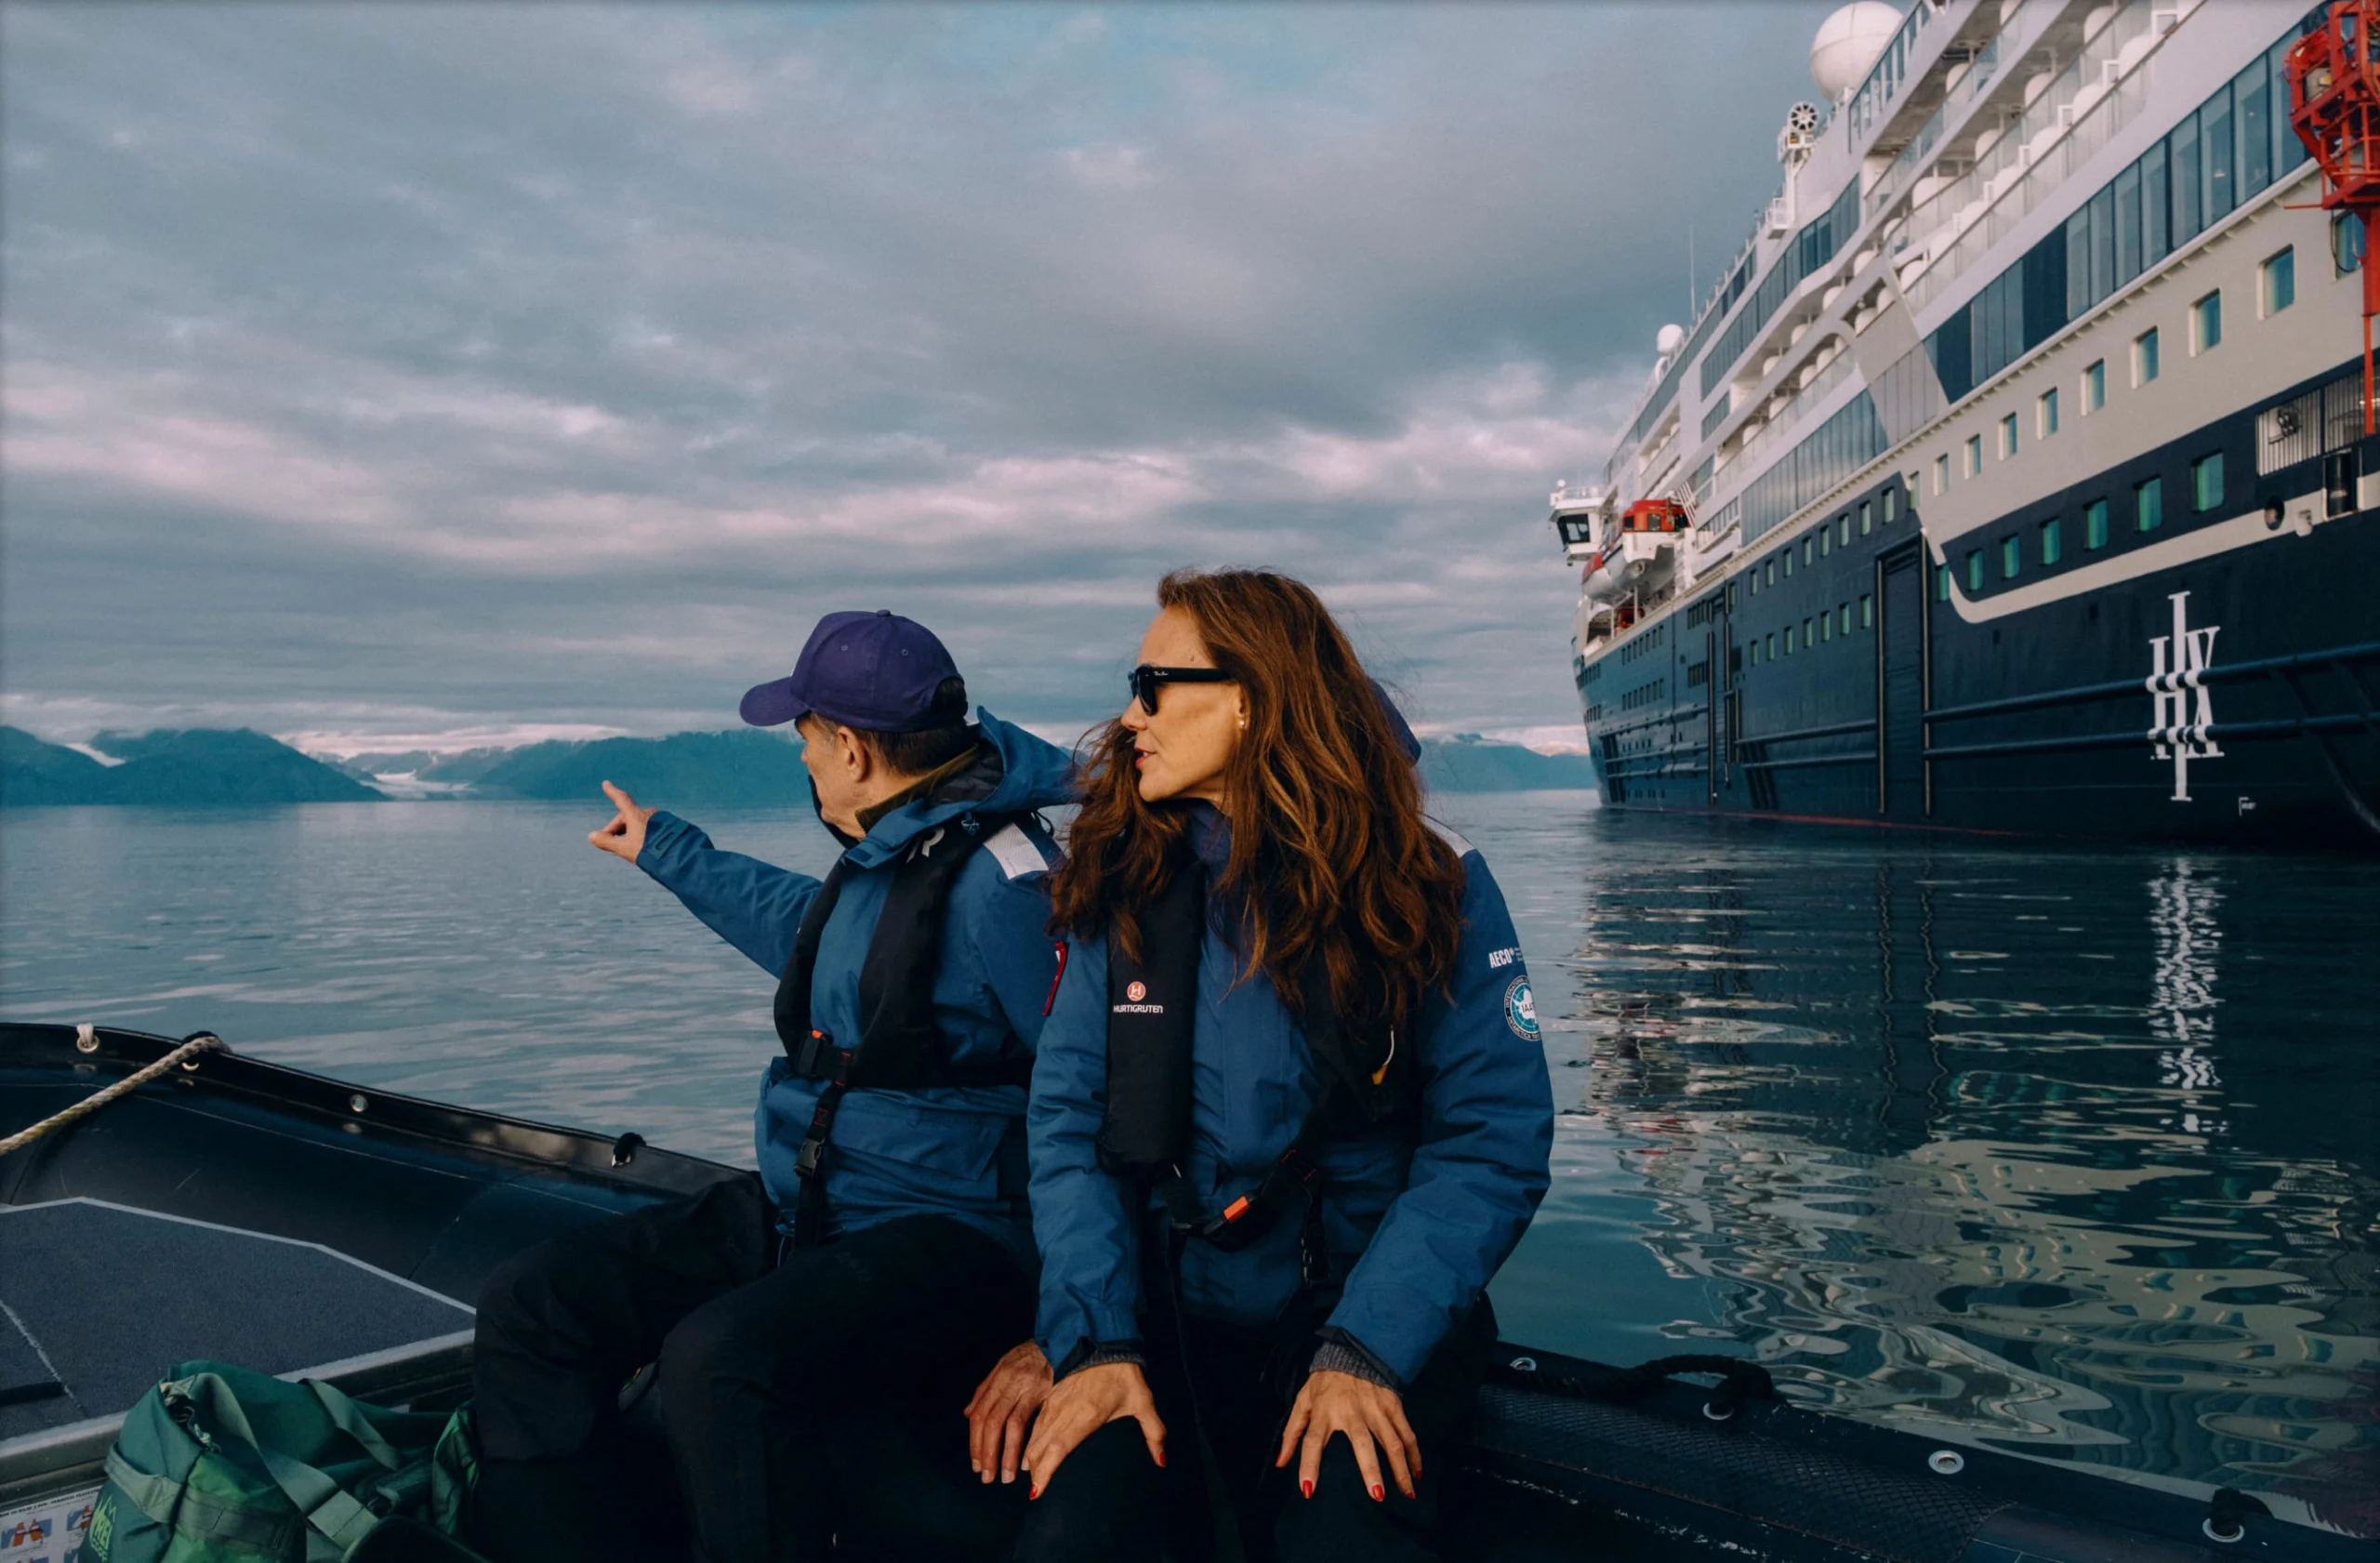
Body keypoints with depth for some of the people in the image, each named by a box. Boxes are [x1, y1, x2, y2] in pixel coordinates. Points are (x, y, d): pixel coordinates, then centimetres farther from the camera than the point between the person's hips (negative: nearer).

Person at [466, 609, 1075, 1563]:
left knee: (716, 1363, -34)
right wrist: (665, 850, 46)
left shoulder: (999, 884, -19)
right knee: (531, 1306, 1)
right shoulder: (875, 862, 11)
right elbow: (800, 927, 35)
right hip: (795, 1215, 9)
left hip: (940, 1233, -9)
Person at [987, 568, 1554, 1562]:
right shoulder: (1121, 886, 2)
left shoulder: (1433, 887, -6)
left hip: (1369, 1308, -1)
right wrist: (1093, 1341, -14)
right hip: (1171, 1309, 2)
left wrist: (1361, 1352, -19)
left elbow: (1493, 1141, -8)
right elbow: (1068, 1118, 0)